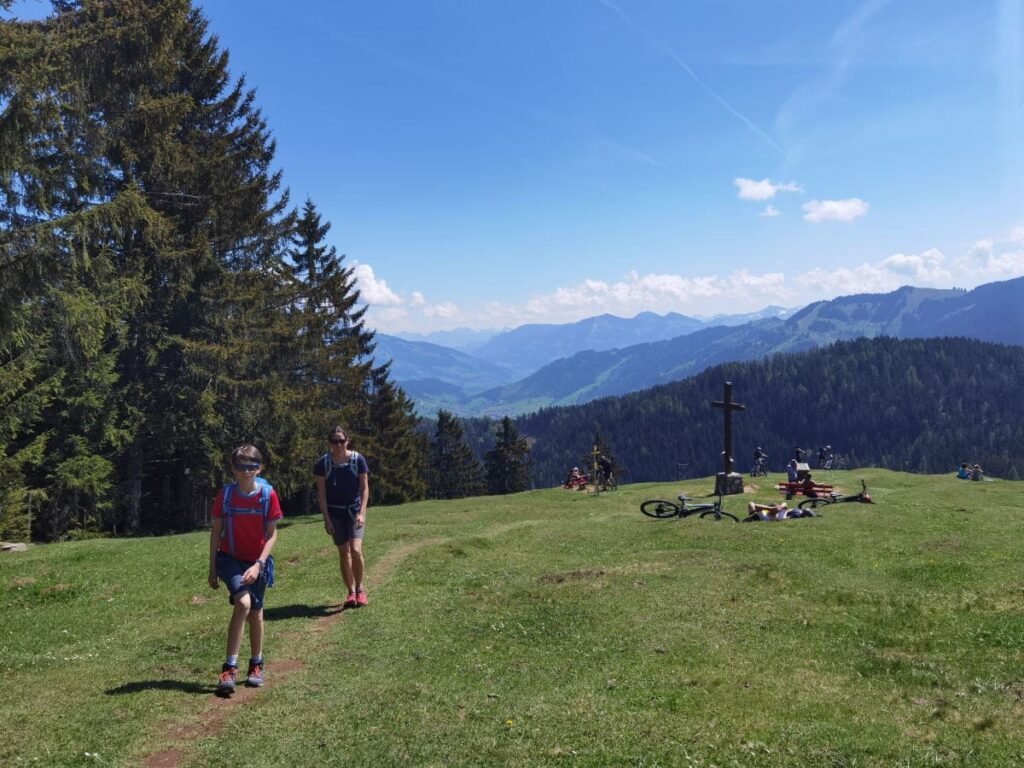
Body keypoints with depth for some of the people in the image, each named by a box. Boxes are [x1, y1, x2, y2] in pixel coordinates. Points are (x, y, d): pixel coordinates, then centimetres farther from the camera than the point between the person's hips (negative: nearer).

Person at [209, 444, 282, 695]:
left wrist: (259, 564, -19)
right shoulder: (225, 494, -8)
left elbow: (272, 535, -9)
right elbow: (216, 531, 0)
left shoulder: (268, 494, -11)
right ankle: (230, 668, -19)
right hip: (230, 558, -1)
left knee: (256, 612, 11)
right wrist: (212, 568, 0)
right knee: (243, 602, -23)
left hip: (257, 561, 1)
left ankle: (256, 665, 30)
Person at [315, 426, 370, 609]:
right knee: (343, 553, 5)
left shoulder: (358, 459, -6)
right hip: (335, 512, 1)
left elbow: (365, 487, -3)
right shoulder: (323, 463, -5)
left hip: (354, 510, -1)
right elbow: (321, 493, -1)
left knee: (356, 550, -17)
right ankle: (351, 592, 19)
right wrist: (326, 518, -6)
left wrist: (362, 512, -12)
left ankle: (360, 589, 3)